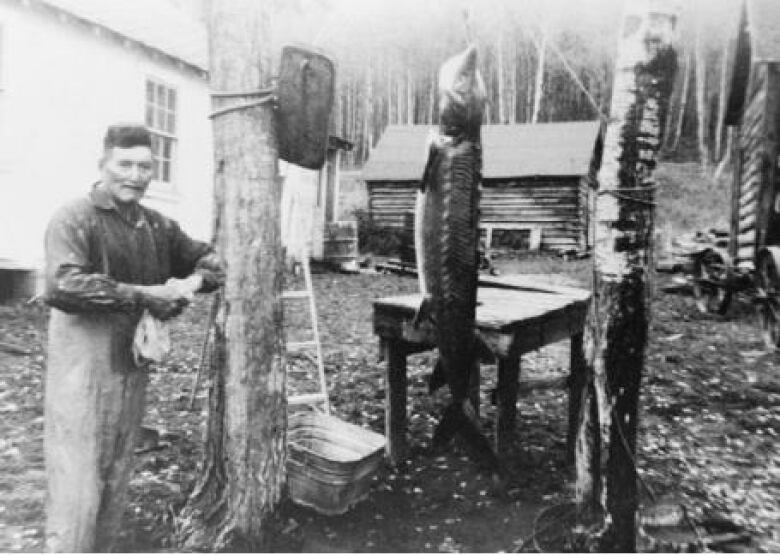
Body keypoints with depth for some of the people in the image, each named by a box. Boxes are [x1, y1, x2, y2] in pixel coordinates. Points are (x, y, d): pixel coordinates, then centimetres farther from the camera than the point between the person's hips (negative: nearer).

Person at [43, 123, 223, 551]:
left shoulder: (157, 226, 9)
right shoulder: (74, 220, -10)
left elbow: (207, 259, 16)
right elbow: (62, 286, -24)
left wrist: (191, 282, -6)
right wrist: (142, 295, -22)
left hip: (133, 367, 7)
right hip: (82, 371, -6)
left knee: (116, 482, 17)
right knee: (76, 486, -1)